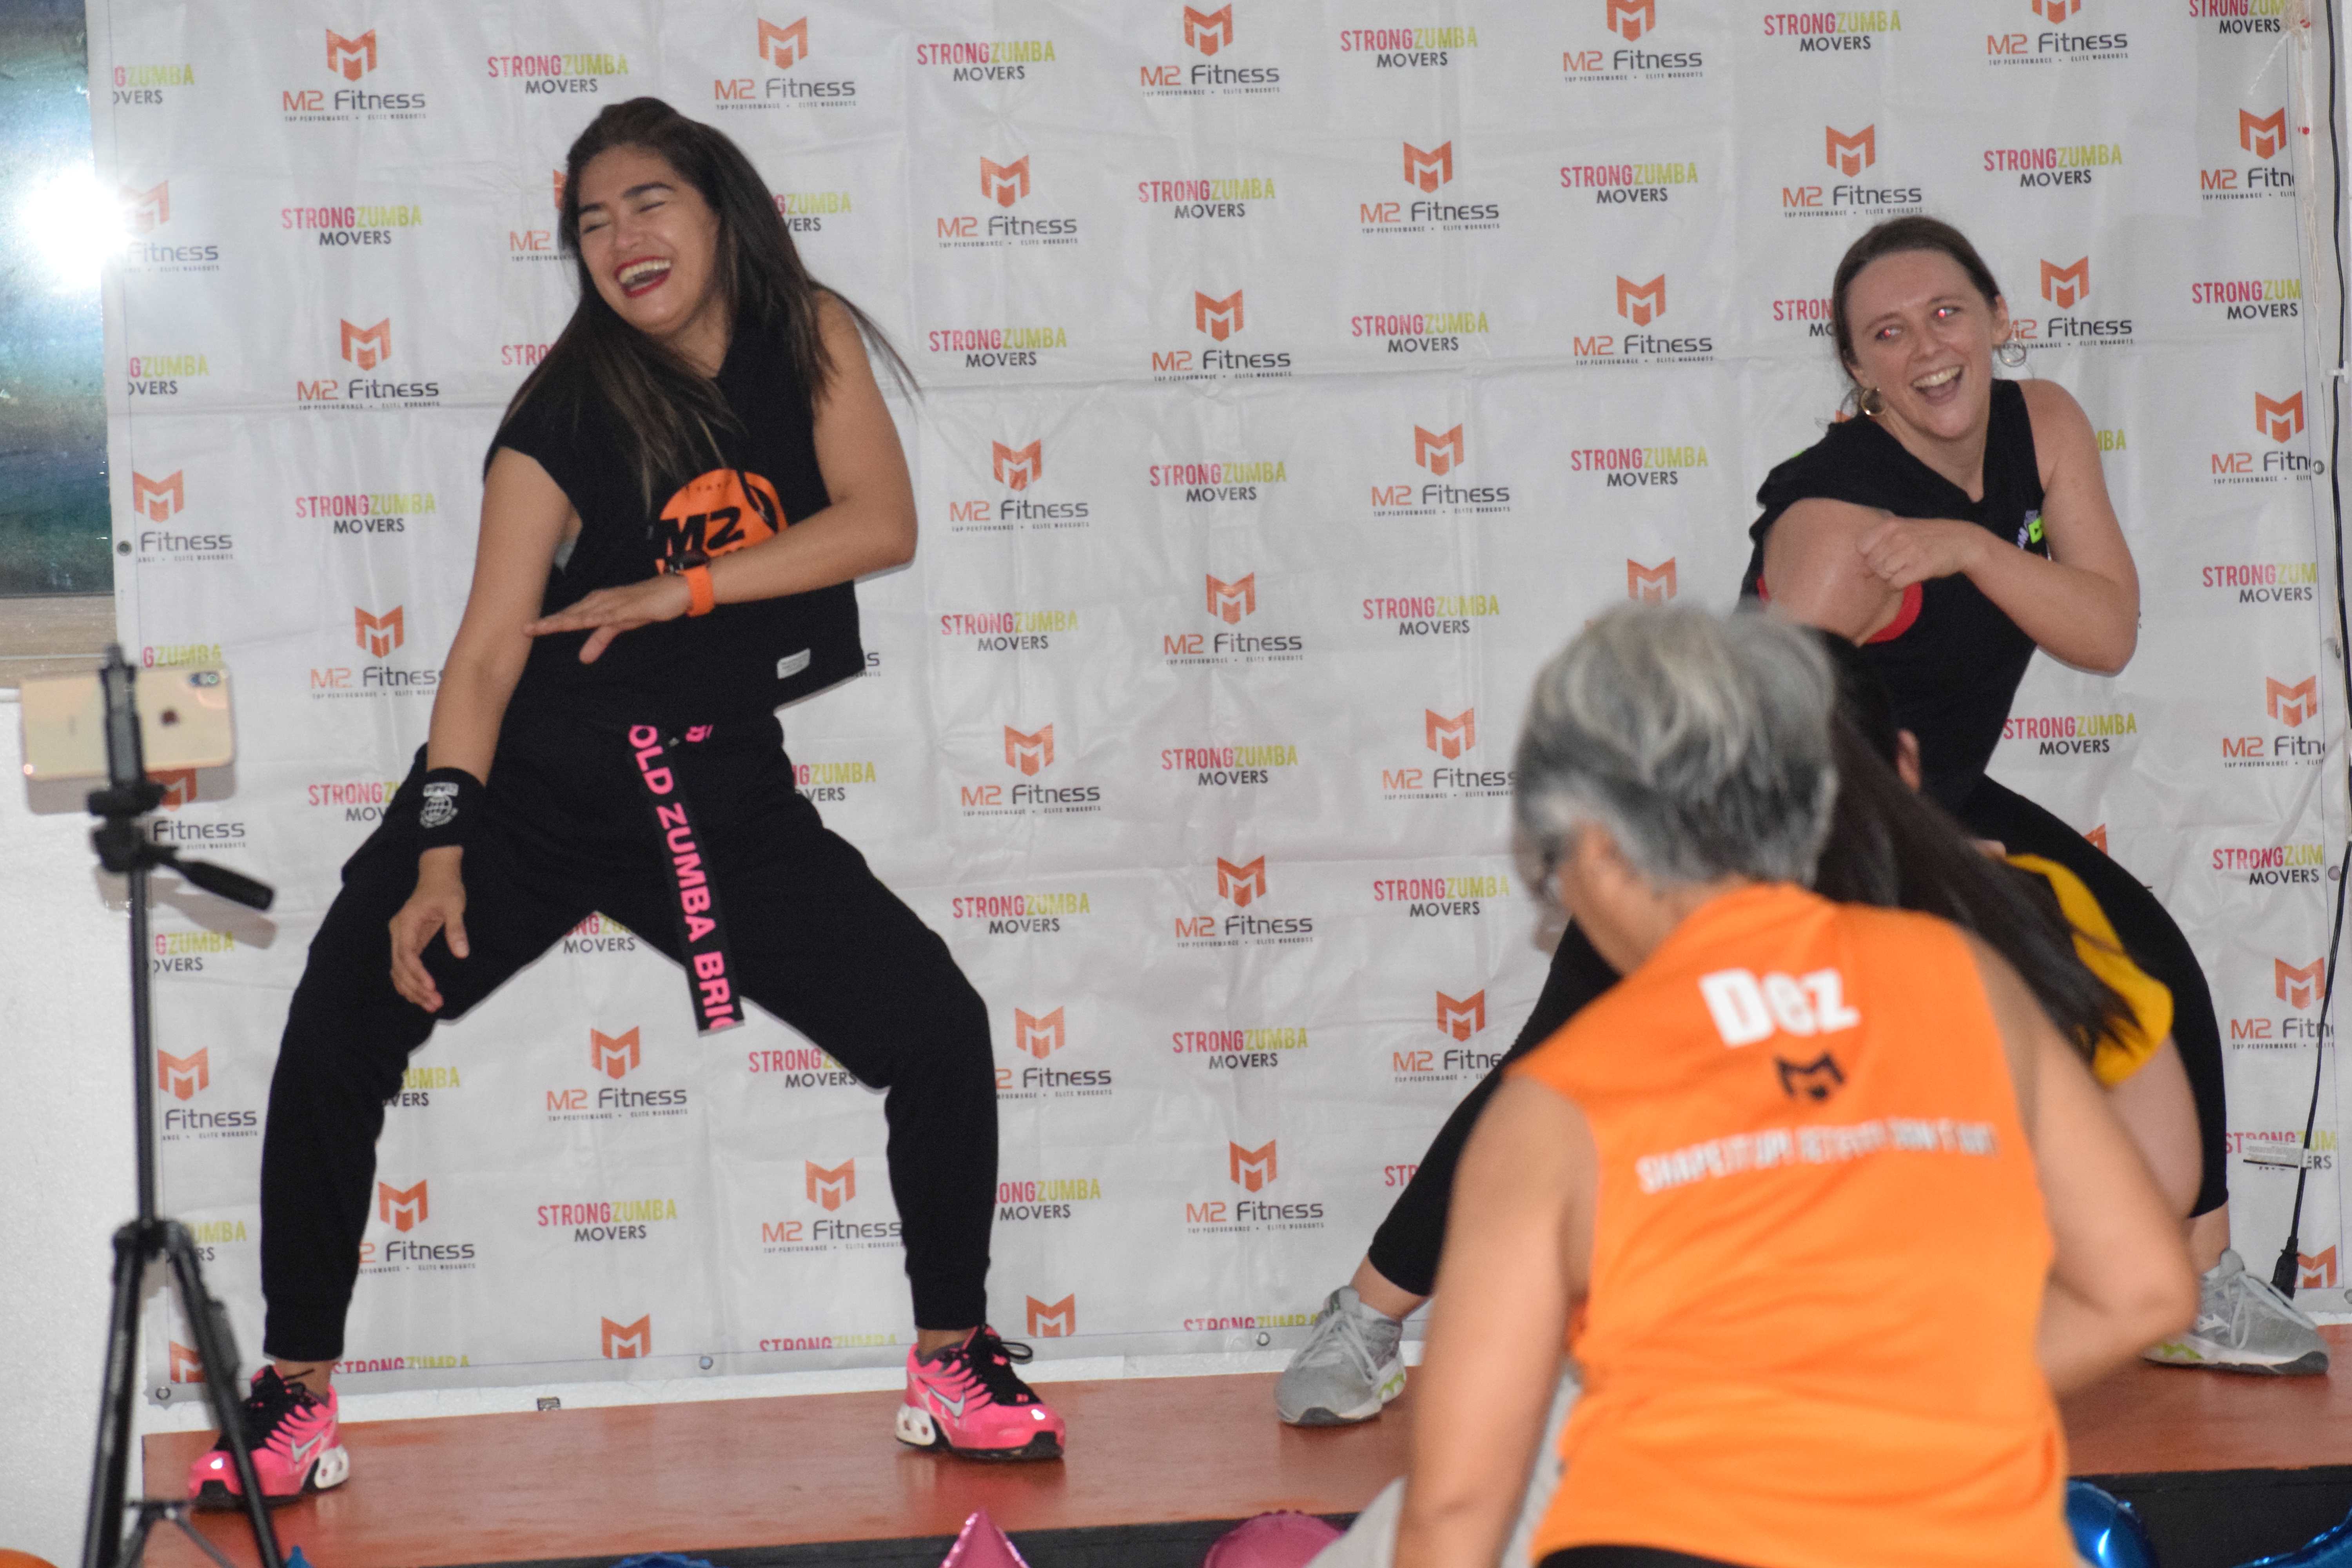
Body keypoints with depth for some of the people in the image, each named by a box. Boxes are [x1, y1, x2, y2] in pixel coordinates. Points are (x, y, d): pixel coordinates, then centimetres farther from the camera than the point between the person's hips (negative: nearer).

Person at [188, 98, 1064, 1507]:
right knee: (336, 1038, -16)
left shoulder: (811, 340, -1)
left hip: (725, 793, 2)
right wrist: (438, 858, -24)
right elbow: (490, 649, -13)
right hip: (535, 777, -2)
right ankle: (298, 1390, -3)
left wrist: (677, 592, -17)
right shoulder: (565, 417, -10)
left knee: (941, 1031, -7)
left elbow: (883, 524, -13)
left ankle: (952, 1364, 11)